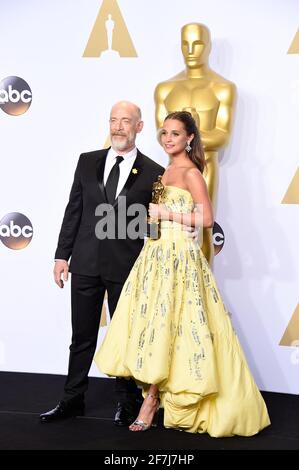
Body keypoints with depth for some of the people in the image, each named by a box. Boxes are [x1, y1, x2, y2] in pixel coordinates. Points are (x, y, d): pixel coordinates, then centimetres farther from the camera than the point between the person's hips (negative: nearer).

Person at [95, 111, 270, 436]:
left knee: (162, 324, -6)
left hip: (178, 256, -8)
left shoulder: (191, 173, -8)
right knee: (152, 324, 4)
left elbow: (206, 219, -15)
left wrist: (166, 214, -15)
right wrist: (152, 213, 5)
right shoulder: (166, 171, 16)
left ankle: (152, 400, 3)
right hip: (157, 254, 8)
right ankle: (154, 394, 12)